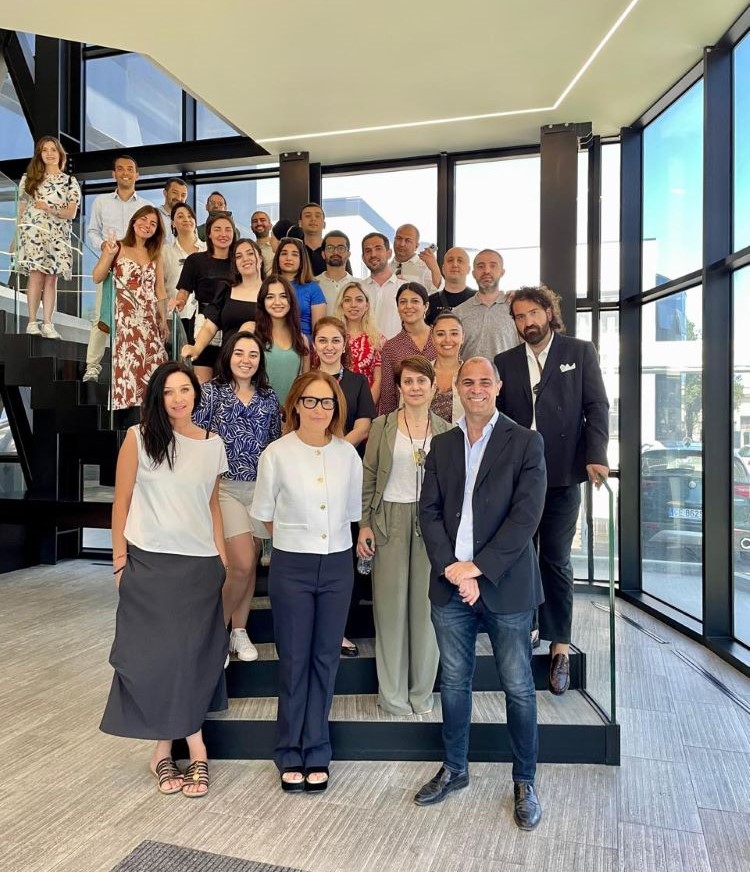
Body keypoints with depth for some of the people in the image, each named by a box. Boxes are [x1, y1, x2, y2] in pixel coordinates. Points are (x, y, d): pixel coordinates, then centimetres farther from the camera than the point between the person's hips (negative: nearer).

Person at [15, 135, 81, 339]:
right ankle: (32, 322, -8)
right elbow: (22, 208, 12)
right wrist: (19, 232, 4)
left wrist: (50, 209, -13)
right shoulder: (29, 178, 13)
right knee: (36, 275, -10)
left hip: (58, 235, 1)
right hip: (33, 231, -1)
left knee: (51, 278, -3)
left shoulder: (70, 182, 11)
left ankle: (47, 324, -2)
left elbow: (71, 213, 2)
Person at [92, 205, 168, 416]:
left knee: (151, 366, -1)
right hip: (126, 317, -4)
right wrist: (109, 255, -18)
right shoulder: (118, 248, 2)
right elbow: (97, 278, -6)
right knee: (128, 364, -8)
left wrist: (164, 319, 10)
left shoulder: (155, 254, 15)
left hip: (150, 318, 4)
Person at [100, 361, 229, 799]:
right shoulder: (139, 438, -3)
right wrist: (120, 559, -2)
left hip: (200, 565, 3)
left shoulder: (213, 445, 6)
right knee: (154, 654, 3)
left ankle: (166, 749, 21)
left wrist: (222, 558, 11)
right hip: (150, 563, -2)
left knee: (193, 655, 4)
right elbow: (122, 502, 0)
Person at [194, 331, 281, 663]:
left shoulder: (268, 398, 9)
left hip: (261, 488, 4)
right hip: (224, 487, -4)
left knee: (249, 564, 8)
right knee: (241, 563, -11)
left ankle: (239, 631, 24)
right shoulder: (211, 392, -1)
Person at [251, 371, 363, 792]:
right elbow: (265, 514, 3)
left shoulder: (348, 454, -1)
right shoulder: (277, 453, -8)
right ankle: (291, 753, 25)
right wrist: (297, 534, 8)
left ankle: (316, 752, 27)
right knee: (293, 660, 8)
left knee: (325, 659, 11)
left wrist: (327, 534, 10)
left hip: (338, 564, 2)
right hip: (292, 566, -2)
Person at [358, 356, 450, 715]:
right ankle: (392, 692, 20)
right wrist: (364, 525, -4)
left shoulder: (445, 430, 5)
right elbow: (368, 478, 2)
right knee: (390, 605, 5)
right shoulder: (382, 425, 2)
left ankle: (421, 691, 23)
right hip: (390, 521, -1)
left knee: (426, 606, 6)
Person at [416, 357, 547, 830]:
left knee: (519, 688, 9)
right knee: (454, 683, 15)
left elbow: (527, 515, -11)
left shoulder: (526, 442, -3)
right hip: (450, 584, 3)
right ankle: (455, 769, 35)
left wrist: (478, 567, -15)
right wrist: (452, 570, -9)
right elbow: (430, 511, 3)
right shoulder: (442, 445, 9)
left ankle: (525, 781, 29)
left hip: (505, 586, -3)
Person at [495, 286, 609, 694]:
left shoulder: (580, 352, 5)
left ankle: (560, 645, 16)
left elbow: (597, 407, -1)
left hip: (561, 475, -2)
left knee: (555, 560, 3)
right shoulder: (505, 362, 11)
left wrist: (595, 456, -13)